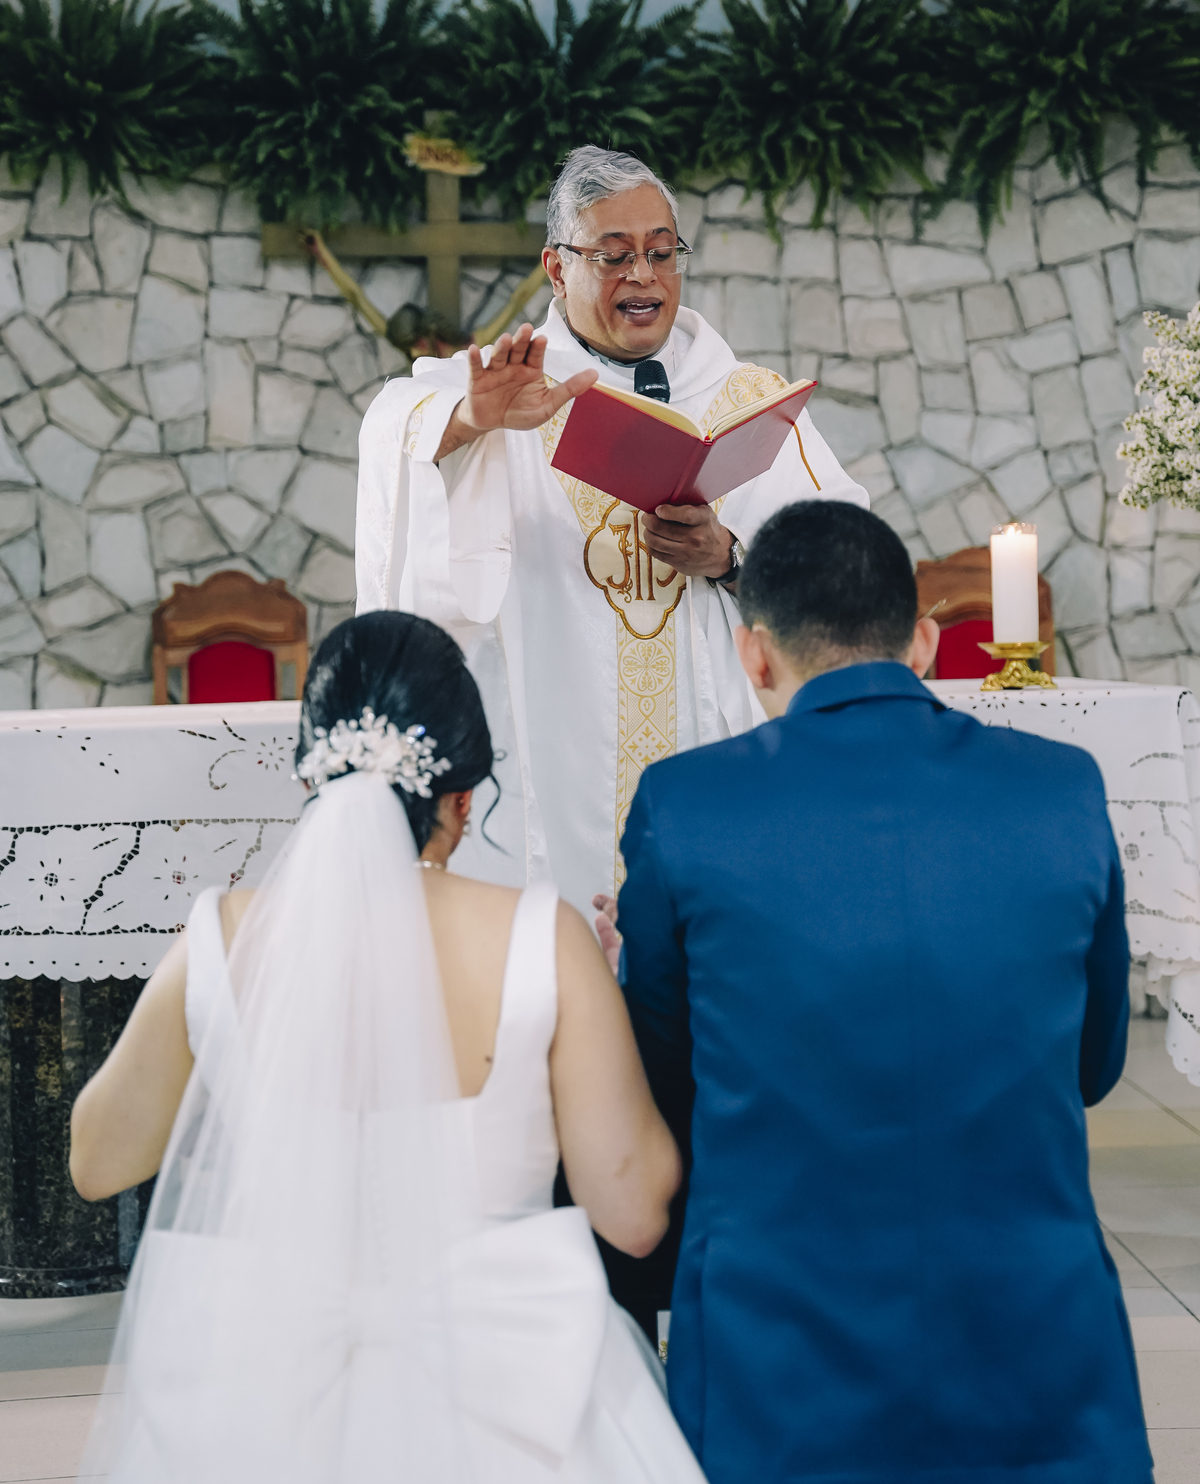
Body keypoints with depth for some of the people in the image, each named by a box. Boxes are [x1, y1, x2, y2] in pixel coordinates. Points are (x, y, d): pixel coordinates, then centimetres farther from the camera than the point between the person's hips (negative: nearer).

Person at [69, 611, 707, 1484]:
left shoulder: (224, 944, -11)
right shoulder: (541, 944, -15)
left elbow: (98, 1164, 5)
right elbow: (635, 1215, -8)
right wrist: (601, 999, 4)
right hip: (504, 1403, -1)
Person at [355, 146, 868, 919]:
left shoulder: (749, 398, 14)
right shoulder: (507, 389, 9)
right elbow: (399, 430, -13)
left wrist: (729, 558, -14)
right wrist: (473, 419, -34)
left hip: (714, 757, 2)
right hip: (552, 765, -1)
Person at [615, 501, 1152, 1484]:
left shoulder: (684, 805, -8)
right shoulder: (1065, 790, -4)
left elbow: (666, 1084, 5)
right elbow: (1092, 1065, 10)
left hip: (777, 1386, -1)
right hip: (1041, 1391, 2)